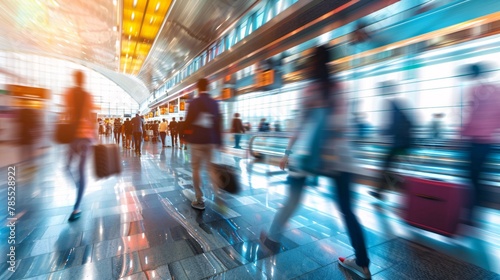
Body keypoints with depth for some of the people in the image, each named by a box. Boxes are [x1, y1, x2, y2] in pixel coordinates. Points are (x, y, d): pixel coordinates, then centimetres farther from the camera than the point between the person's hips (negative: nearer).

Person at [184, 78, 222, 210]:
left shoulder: (194, 102, -5)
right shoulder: (214, 103, 6)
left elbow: (188, 121, -7)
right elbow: (218, 123, 5)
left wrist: (186, 134, 10)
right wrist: (219, 141, 9)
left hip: (196, 140, -4)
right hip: (210, 140, 4)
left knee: (196, 168, 5)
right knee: (210, 167, 13)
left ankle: (199, 200, 9)